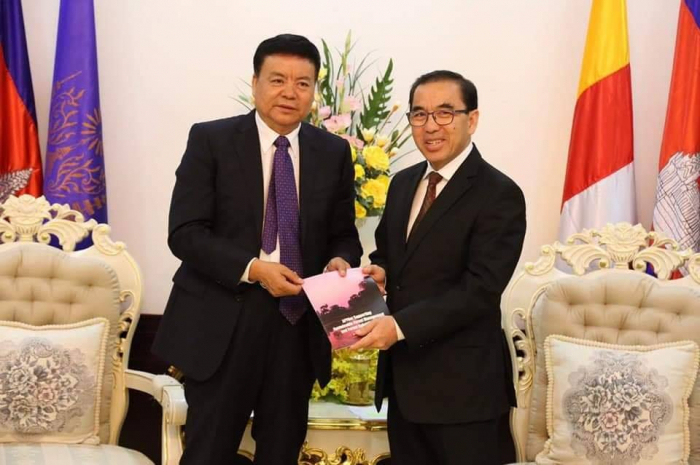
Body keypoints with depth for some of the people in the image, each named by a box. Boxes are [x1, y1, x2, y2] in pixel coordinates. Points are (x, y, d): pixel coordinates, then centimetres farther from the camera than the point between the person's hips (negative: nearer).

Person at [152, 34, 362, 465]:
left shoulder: (334, 153, 6)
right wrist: (252, 268, -22)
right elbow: (185, 233, -10)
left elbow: (343, 234, 12)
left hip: (298, 323, 3)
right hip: (223, 323, -3)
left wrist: (340, 261, -12)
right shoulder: (210, 140, -4)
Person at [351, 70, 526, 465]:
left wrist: (400, 325, -25)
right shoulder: (403, 183, 11)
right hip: (403, 373, 7)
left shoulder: (499, 195, -13)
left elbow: (480, 290, -20)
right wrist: (380, 271, -2)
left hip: (462, 384, -7)